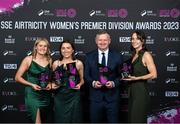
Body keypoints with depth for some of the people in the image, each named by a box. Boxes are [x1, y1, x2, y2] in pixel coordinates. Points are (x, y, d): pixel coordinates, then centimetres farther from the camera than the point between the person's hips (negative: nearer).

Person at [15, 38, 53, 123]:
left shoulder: (49, 60, 6)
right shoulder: (28, 59, -6)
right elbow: (17, 77, -4)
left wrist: (49, 84, 1)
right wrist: (31, 84, -15)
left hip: (46, 95, 5)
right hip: (32, 94, -5)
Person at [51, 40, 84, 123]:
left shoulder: (78, 63, 2)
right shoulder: (56, 63, 5)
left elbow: (82, 79, 11)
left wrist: (79, 84, -9)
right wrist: (53, 85, -4)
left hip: (73, 97, -1)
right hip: (59, 97, 1)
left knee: (73, 119, 3)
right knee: (60, 119, 4)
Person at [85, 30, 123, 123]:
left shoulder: (117, 56, 2)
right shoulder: (89, 56, 5)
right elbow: (86, 75, 6)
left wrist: (114, 83, -15)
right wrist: (93, 82, -13)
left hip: (112, 97, -1)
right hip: (95, 97, 1)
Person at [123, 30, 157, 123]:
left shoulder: (146, 55, -11)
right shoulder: (134, 55, 14)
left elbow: (154, 74, -17)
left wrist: (136, 78, -21)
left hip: (141, 92, -8)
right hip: (133, 92, 8)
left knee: (138, 119, -2)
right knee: (131, 118, 13)